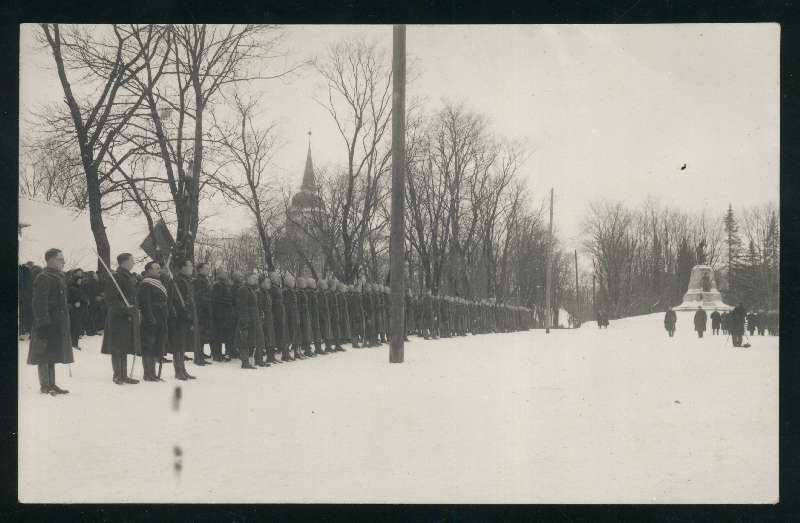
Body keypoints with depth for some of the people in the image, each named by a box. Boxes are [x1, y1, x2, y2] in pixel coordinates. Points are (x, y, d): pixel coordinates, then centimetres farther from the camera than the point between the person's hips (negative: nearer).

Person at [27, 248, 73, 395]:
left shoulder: (59, 278, 16)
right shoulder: (43, 279, -14)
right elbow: (39, 304, -20)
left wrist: (65, 321, 23)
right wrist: (43, 324, -24)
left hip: (58, 325, 10)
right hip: (47, 324, -10)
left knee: (52, 355, 13)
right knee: (45, 355, -4)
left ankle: (51, 384, 18)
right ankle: (44, 386, 0)